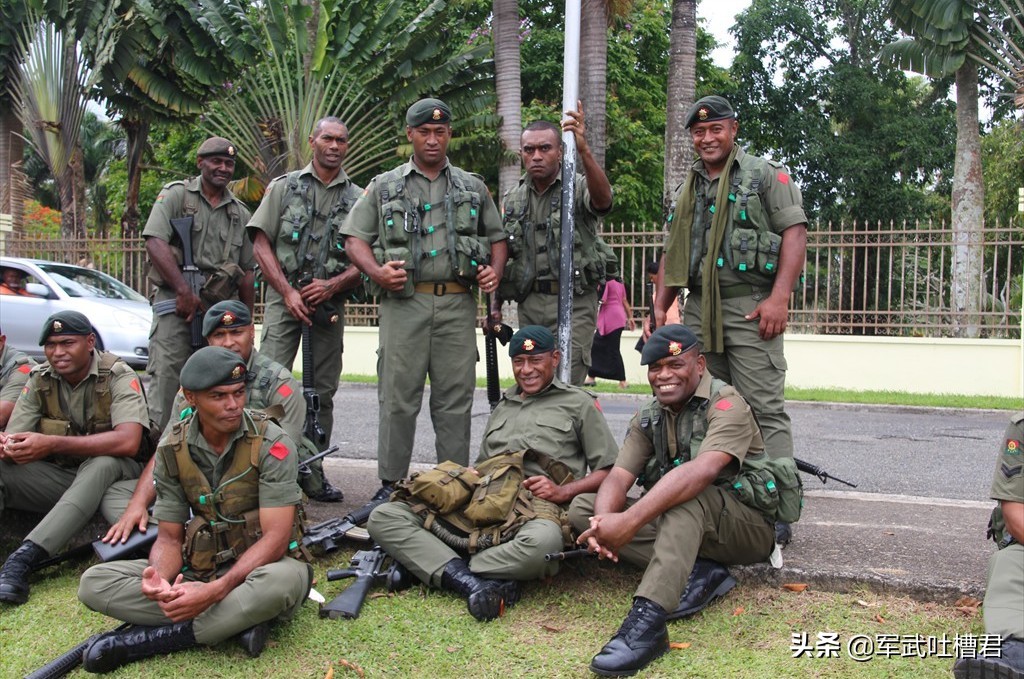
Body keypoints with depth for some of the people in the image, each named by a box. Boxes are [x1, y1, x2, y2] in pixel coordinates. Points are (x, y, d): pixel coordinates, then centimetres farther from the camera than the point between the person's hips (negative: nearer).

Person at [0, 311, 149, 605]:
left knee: (103, 464, -37)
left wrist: (53, 444, -36)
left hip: (112, 474, -4)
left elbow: (128, 442, -29)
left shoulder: (118, 376, -13)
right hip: (57, 476, 5)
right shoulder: (39, 379, 2)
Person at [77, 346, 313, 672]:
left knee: (285, 579, -40)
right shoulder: (173, 448, -2)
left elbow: (275, 537, -20)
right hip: (201, 566, 4)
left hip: (260, 566, -4)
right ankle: (237, 621, -21)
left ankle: (150, 638, -23)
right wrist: (160, 579, -24)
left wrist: (215, 590, -34)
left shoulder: (271, 444, -15)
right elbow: (169, 537, 1)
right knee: (94, 583, -14)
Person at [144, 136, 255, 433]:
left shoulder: (240, 213, 19)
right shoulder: (176, 195, 5)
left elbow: (247, 272, 21)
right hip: (176, 301, -4)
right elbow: (154, 242, -9)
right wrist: (184, 291, -16)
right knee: (167, 376, -11)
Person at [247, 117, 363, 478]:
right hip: (284, 298, -2)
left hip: (331, 304, 2)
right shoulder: (284, 187, 7)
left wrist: (332, 285, -12)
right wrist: (288, 291, -9)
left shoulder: (358, 198, 10)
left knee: (323, 391, 6)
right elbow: (261, 244, 1)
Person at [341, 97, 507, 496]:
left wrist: (495, 270, 2)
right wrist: (377, 272, -10)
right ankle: (391, 485, 10)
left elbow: (496, 237, 21)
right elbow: (355, 238, 8)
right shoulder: (384, 187, 12)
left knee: (456, 398, 4)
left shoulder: (473, 188, 17)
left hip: (458, 303, 2)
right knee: (398, 398, 0)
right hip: (404, 302, -1)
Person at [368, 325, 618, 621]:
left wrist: (563, 491, -8)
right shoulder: (502, 408, 33)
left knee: (542, 544, -44)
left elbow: (610, 471, 9)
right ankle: (471, 583, -33)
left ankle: (429, 563, -25)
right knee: (383, 517, -16)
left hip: (537, 505, -5)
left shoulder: (578, 403, 17)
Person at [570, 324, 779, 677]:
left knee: (688, 497, -38)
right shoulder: (647, 418, 5)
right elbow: (618, 477, -7)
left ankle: (648, 619, -47)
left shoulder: (726, 404, -16)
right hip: (683, 525, 7)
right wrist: (605, 521, -32)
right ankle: (697, 573, -21)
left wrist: (630, 520, -43)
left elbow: (703, 471, -35)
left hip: (749, 524, -6)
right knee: (582, 507, -11)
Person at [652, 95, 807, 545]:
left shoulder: (765, 175, 4)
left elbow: (795, 232, -6)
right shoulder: (688, 190, 22)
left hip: (750, 307, -6)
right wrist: (660, 306, 13)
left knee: (764, 408, -8)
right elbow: (673, 254, 24)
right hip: (699, 310, 6)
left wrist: (779, 298, -16)